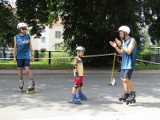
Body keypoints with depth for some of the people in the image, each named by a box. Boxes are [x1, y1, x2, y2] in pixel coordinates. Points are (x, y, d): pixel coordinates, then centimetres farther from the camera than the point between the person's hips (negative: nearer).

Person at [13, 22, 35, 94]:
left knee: (27, 69, -10)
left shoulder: (28, 36, 1)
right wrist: (14, 57, 3)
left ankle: (32, 84, -1)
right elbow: (15, 47, 5)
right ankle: (21, 83, 26)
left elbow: (30, 46, 5)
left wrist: (32, 55, 2)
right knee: (20, 70, 9)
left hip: (26, 56, -1)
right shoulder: (16, 37, 1)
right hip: (19, 56, 1)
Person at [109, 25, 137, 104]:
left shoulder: (132, 40, -10)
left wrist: (120, 45, -21)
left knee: (126, 79, -16)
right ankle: (126, 94, 19)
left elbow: (129, 51, -20)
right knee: (123, 79, 8)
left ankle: (132, 93, 1)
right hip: (124, 63, 8)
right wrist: (115, 46, 5)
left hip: (129, 63, -8)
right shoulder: (123, 41, 14)